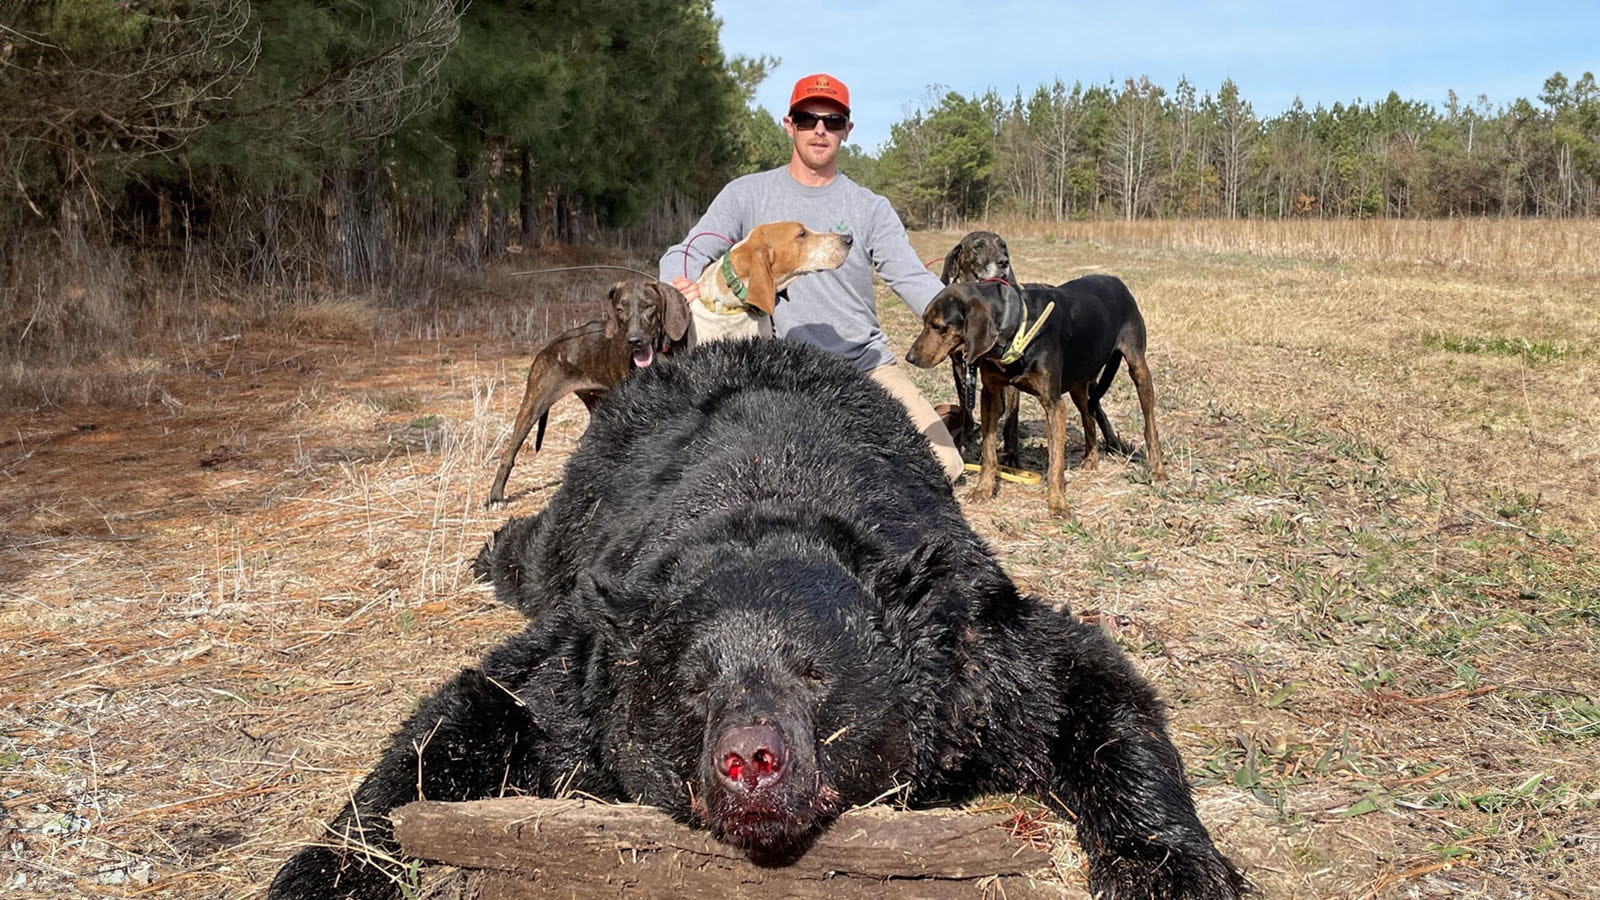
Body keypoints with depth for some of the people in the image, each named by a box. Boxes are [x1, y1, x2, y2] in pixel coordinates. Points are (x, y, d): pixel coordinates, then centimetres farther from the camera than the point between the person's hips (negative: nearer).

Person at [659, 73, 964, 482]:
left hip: (867, 363, 2)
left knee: (943, 466, -11)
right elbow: (686, 255, -1)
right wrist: (678, 287, -26)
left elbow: (913, 279, -6)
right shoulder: (747, 195, 3)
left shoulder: (870, 209, 5)